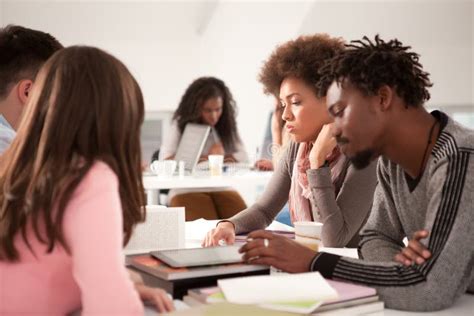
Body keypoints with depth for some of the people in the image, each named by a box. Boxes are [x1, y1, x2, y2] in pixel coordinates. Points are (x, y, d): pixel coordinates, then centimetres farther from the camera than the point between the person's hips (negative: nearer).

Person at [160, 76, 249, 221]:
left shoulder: (226, 126, 10)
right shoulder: (181, 125, 2)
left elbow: (243, 157, 1)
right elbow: (166, 159, -9)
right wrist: (202, 159, -17)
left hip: (222, 188, 3)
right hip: (187, 190, -3)